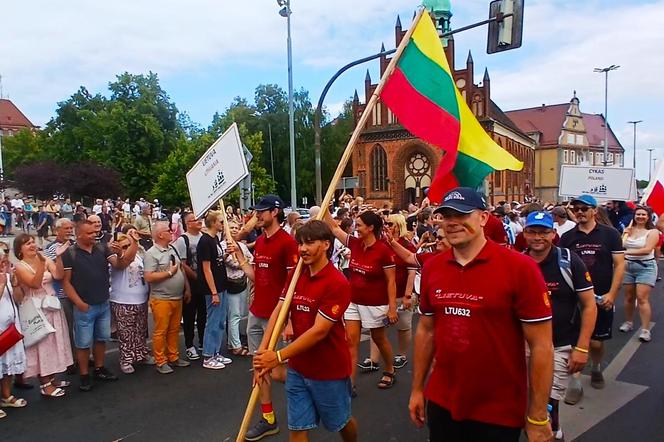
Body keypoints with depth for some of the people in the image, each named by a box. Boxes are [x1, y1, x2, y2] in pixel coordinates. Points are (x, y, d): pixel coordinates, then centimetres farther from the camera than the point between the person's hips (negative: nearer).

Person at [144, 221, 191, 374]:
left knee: (174, 330, 14)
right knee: (160, 332, 2)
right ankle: (161, 362, 13)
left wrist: (187, 288, 14)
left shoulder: (172, 249, 12)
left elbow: (181, 270, 17)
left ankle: (173, 357, 26)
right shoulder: (151, 253, -11)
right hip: (161, 300, -7)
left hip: (177, 298, 7)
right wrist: (169, 272, -14)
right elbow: (148, 277, -19)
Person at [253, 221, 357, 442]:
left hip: (329, 370, -5)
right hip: (297, 368, 5)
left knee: (340, 422, 19)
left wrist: (279, 357, -25)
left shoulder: (337, 283, -22)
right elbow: (279, 311, -4)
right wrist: (263, 351, -17)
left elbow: (319, 331, -25)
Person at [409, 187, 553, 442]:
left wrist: (537, 418, -11)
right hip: (441, 404, 4)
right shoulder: (432, 268, -2)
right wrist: (417, 389, 9)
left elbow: (541, 346, -13)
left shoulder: (520, 268, -15)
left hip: (499, 413, -4)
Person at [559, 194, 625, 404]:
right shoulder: (567, 237, 2)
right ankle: (575, 383, 8)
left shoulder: (609, 234, -2)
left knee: (596, 342, 10)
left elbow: (619, 264, -4)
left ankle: (596, 368, 39)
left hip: (601, 298, -1)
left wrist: (611, 294, -11)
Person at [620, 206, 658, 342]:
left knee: (642, 298, -10)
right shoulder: (629, 229, 6)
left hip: (645, 267, -4)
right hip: (628, 266, 4)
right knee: (629, 297, 11)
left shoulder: (653, 232, -6)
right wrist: (625, 234, -9)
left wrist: (627, 252, -23)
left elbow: (647, 249, -19)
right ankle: (628, 322, 26)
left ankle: (645, 329, -5)